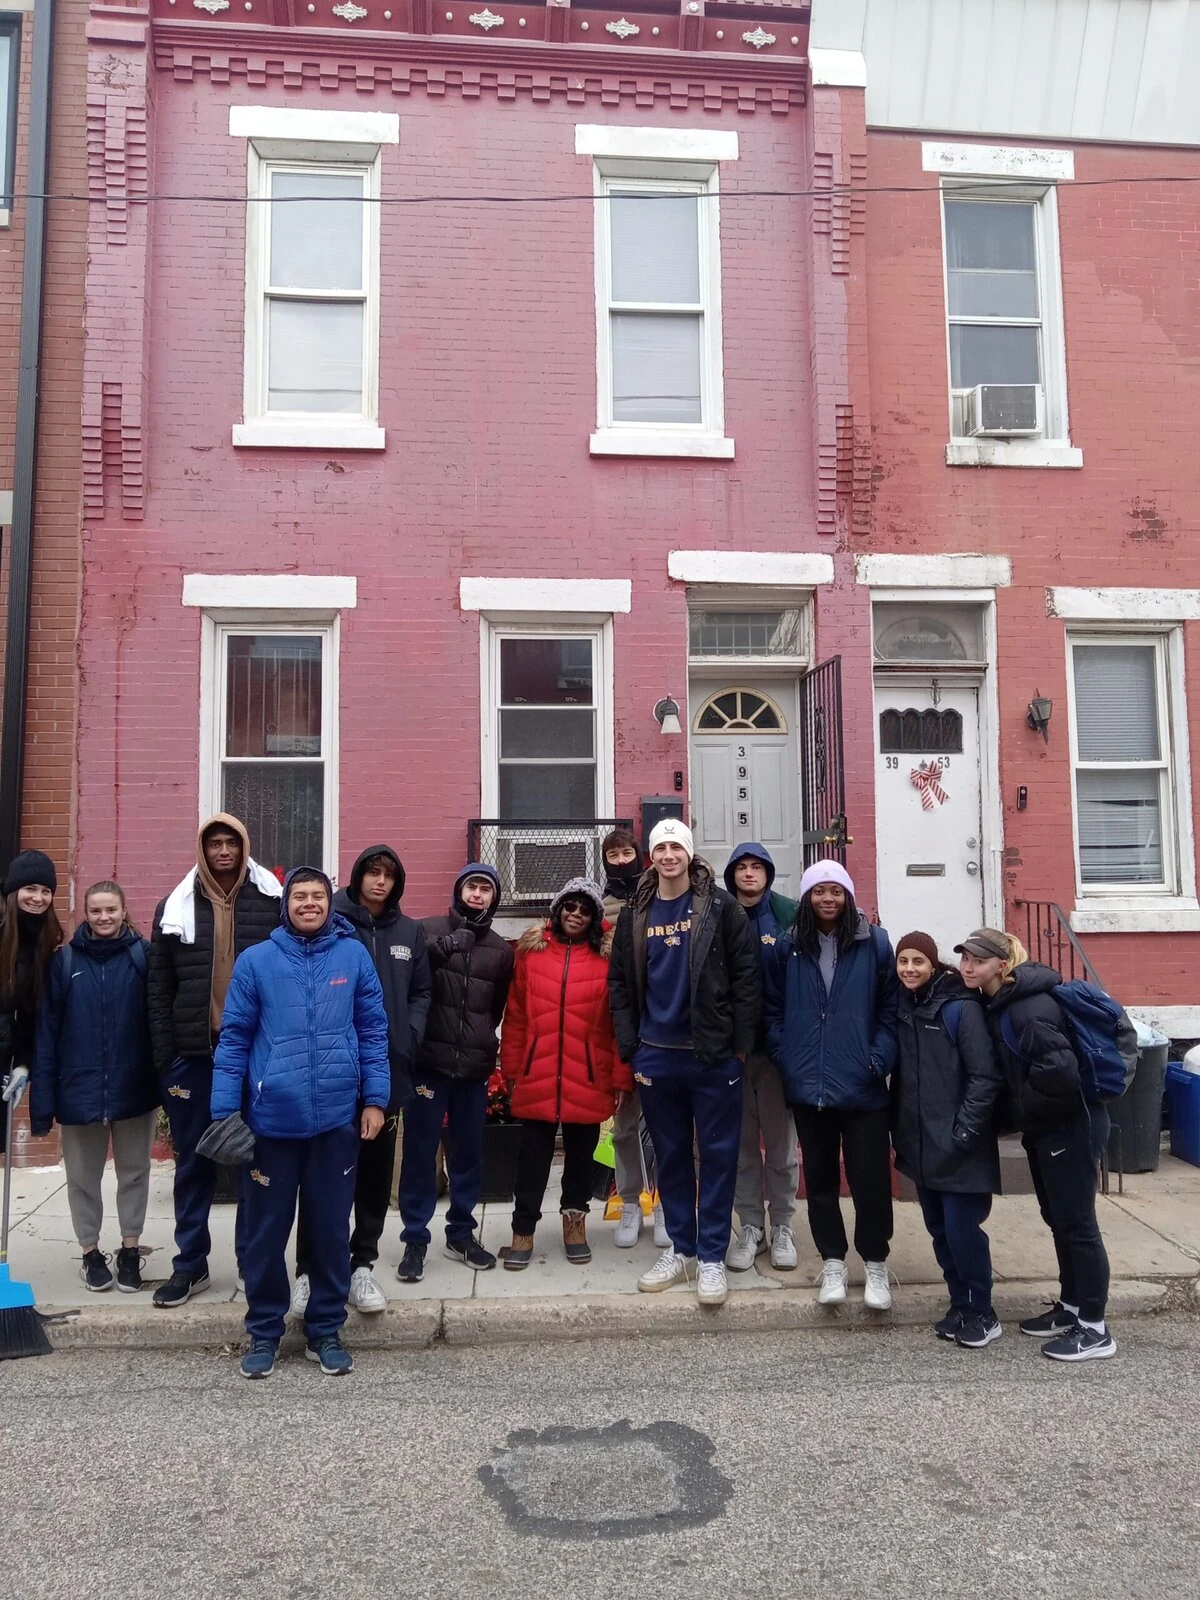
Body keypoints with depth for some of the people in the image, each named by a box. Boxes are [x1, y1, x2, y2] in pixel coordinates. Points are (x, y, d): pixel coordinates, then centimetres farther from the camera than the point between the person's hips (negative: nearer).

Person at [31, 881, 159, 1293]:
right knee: (83, 1177, 14)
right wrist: (43, 1098, -6)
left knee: (134, 1172, 13)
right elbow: (46, 1032, -3)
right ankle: (91, 1252, 32)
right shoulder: (63, 961, -3)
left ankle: (130, 1250, 29)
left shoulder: (144, 955, -6)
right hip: (79, 1090, 1)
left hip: (133, 1088, -1)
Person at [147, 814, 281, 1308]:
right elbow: (158, 989, 6)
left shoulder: (273, 903, -1)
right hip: (193, 1057, 2)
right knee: (193, 1164, 11)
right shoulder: (176, 907, 5)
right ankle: (190, 1265, 24)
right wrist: (164, 1059, 0)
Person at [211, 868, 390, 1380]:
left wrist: (375, 1098, -1)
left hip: (337, 1117, 1)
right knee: (266, 1230, 10)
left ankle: (325, 1330, 27)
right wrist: (224, 1112, -3)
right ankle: (263, 1331, 28)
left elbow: (373, 1031, 4)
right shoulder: (255, 960, -1)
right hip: (272, 1117, 0)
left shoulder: (354, 956, 0)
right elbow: (234, 1039, 0)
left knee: (331, 1228, 11)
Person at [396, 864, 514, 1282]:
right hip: (429, 1061, -3)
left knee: (469, 1153, 11)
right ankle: (415, 1239, 12)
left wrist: (485, 1044, 10)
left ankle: (461, 1234, 25)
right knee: (420, 1151, 0)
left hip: (475, 1066, 3)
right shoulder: (428, 931, 0)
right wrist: (438, 949, -19)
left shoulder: (501, 950, 11)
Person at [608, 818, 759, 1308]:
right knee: (671, 1155, 12)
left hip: (713, 1055, -3)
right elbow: (620, 984, 8)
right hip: (656, 1056, 4)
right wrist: (630, 1049, 2)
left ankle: (712, 1256, 13)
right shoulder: (636, 915, 7)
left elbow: (746, 976, -5)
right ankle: (680, 1249, 25)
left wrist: (740, 1043, -8)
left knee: (718, 1155, 3)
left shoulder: (720, 906, -3)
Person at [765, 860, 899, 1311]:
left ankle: (875, 1264, 21)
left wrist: (880, 1060, -9)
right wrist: (784, 1057, -5)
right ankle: (832, 1262, 25)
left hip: (862, 1085, -2)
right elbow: (773, 1008, 5)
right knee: (820, 1177, 12)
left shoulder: (874, 943, -2)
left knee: (870, 1177, 2)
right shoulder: (788, 946, 3)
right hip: (808, 1086, 2)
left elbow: (890, 1007, -1)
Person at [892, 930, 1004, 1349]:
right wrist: (899, 1133, 12)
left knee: (962, 1230, -2)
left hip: (958, 1148, -6)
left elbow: (986, 1076, -14)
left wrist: (963, 1133, -16)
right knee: (940, 1230, 13)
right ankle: (960, 1305, 27)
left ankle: (981, 1314, 15)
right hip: (920, 1145, 6)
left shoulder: (961, 1008, -13)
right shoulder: (901, 1008, 7)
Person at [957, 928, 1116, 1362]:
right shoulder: (998, 1002, 6)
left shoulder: (1030, 1008, -24)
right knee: (1057, 1218, 18)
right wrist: (1019, 1111, 7)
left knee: (1076, 1222, 0)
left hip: (1062, 1128, -10)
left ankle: (1095, 1329, 10)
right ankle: (1071, 1307, 32)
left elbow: (1059, 1070, -32)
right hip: (1041, 1128, 10)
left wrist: (1023, 1108, -17)